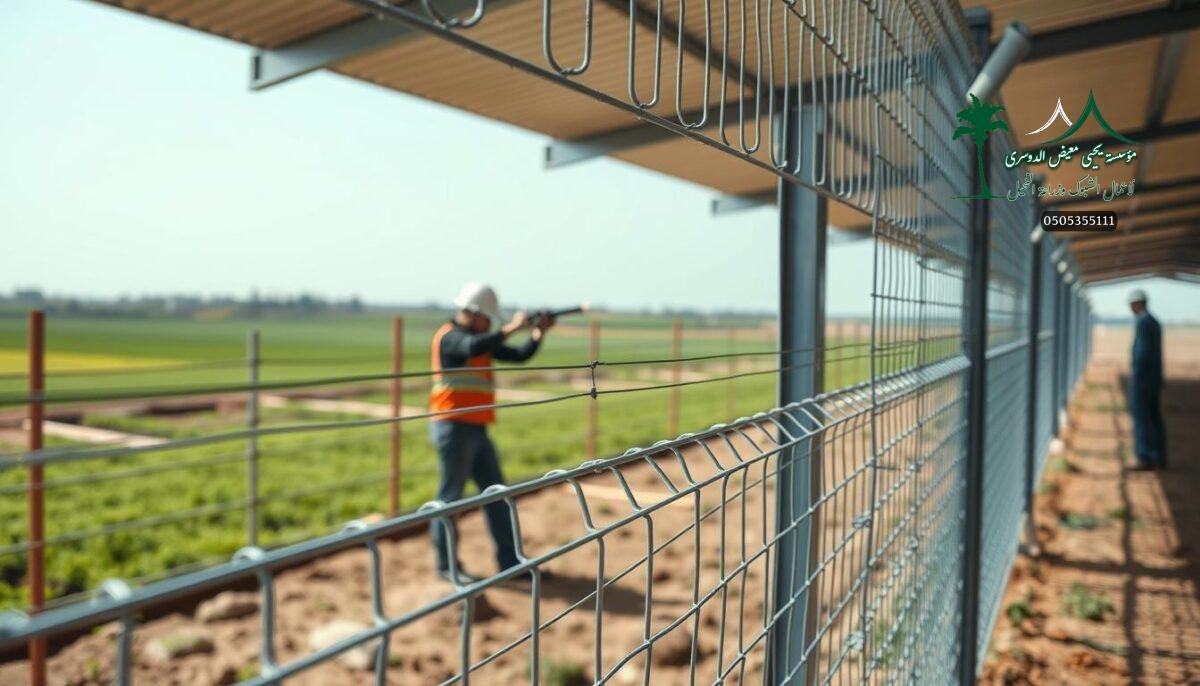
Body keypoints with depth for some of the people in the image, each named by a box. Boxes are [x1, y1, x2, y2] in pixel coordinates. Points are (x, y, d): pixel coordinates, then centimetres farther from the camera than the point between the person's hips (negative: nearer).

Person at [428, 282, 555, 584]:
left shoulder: (482, 339, 17)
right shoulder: (449, 336, -9)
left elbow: (519, 356, 14)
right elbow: (472, 348, -32)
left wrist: (539, 333, -1)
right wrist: (510, 328, -28)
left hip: (477, 429, 9)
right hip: (454, 428, -9)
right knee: (450, 497, 0)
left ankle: (510, 561, 16)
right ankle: (447, 566, 12)